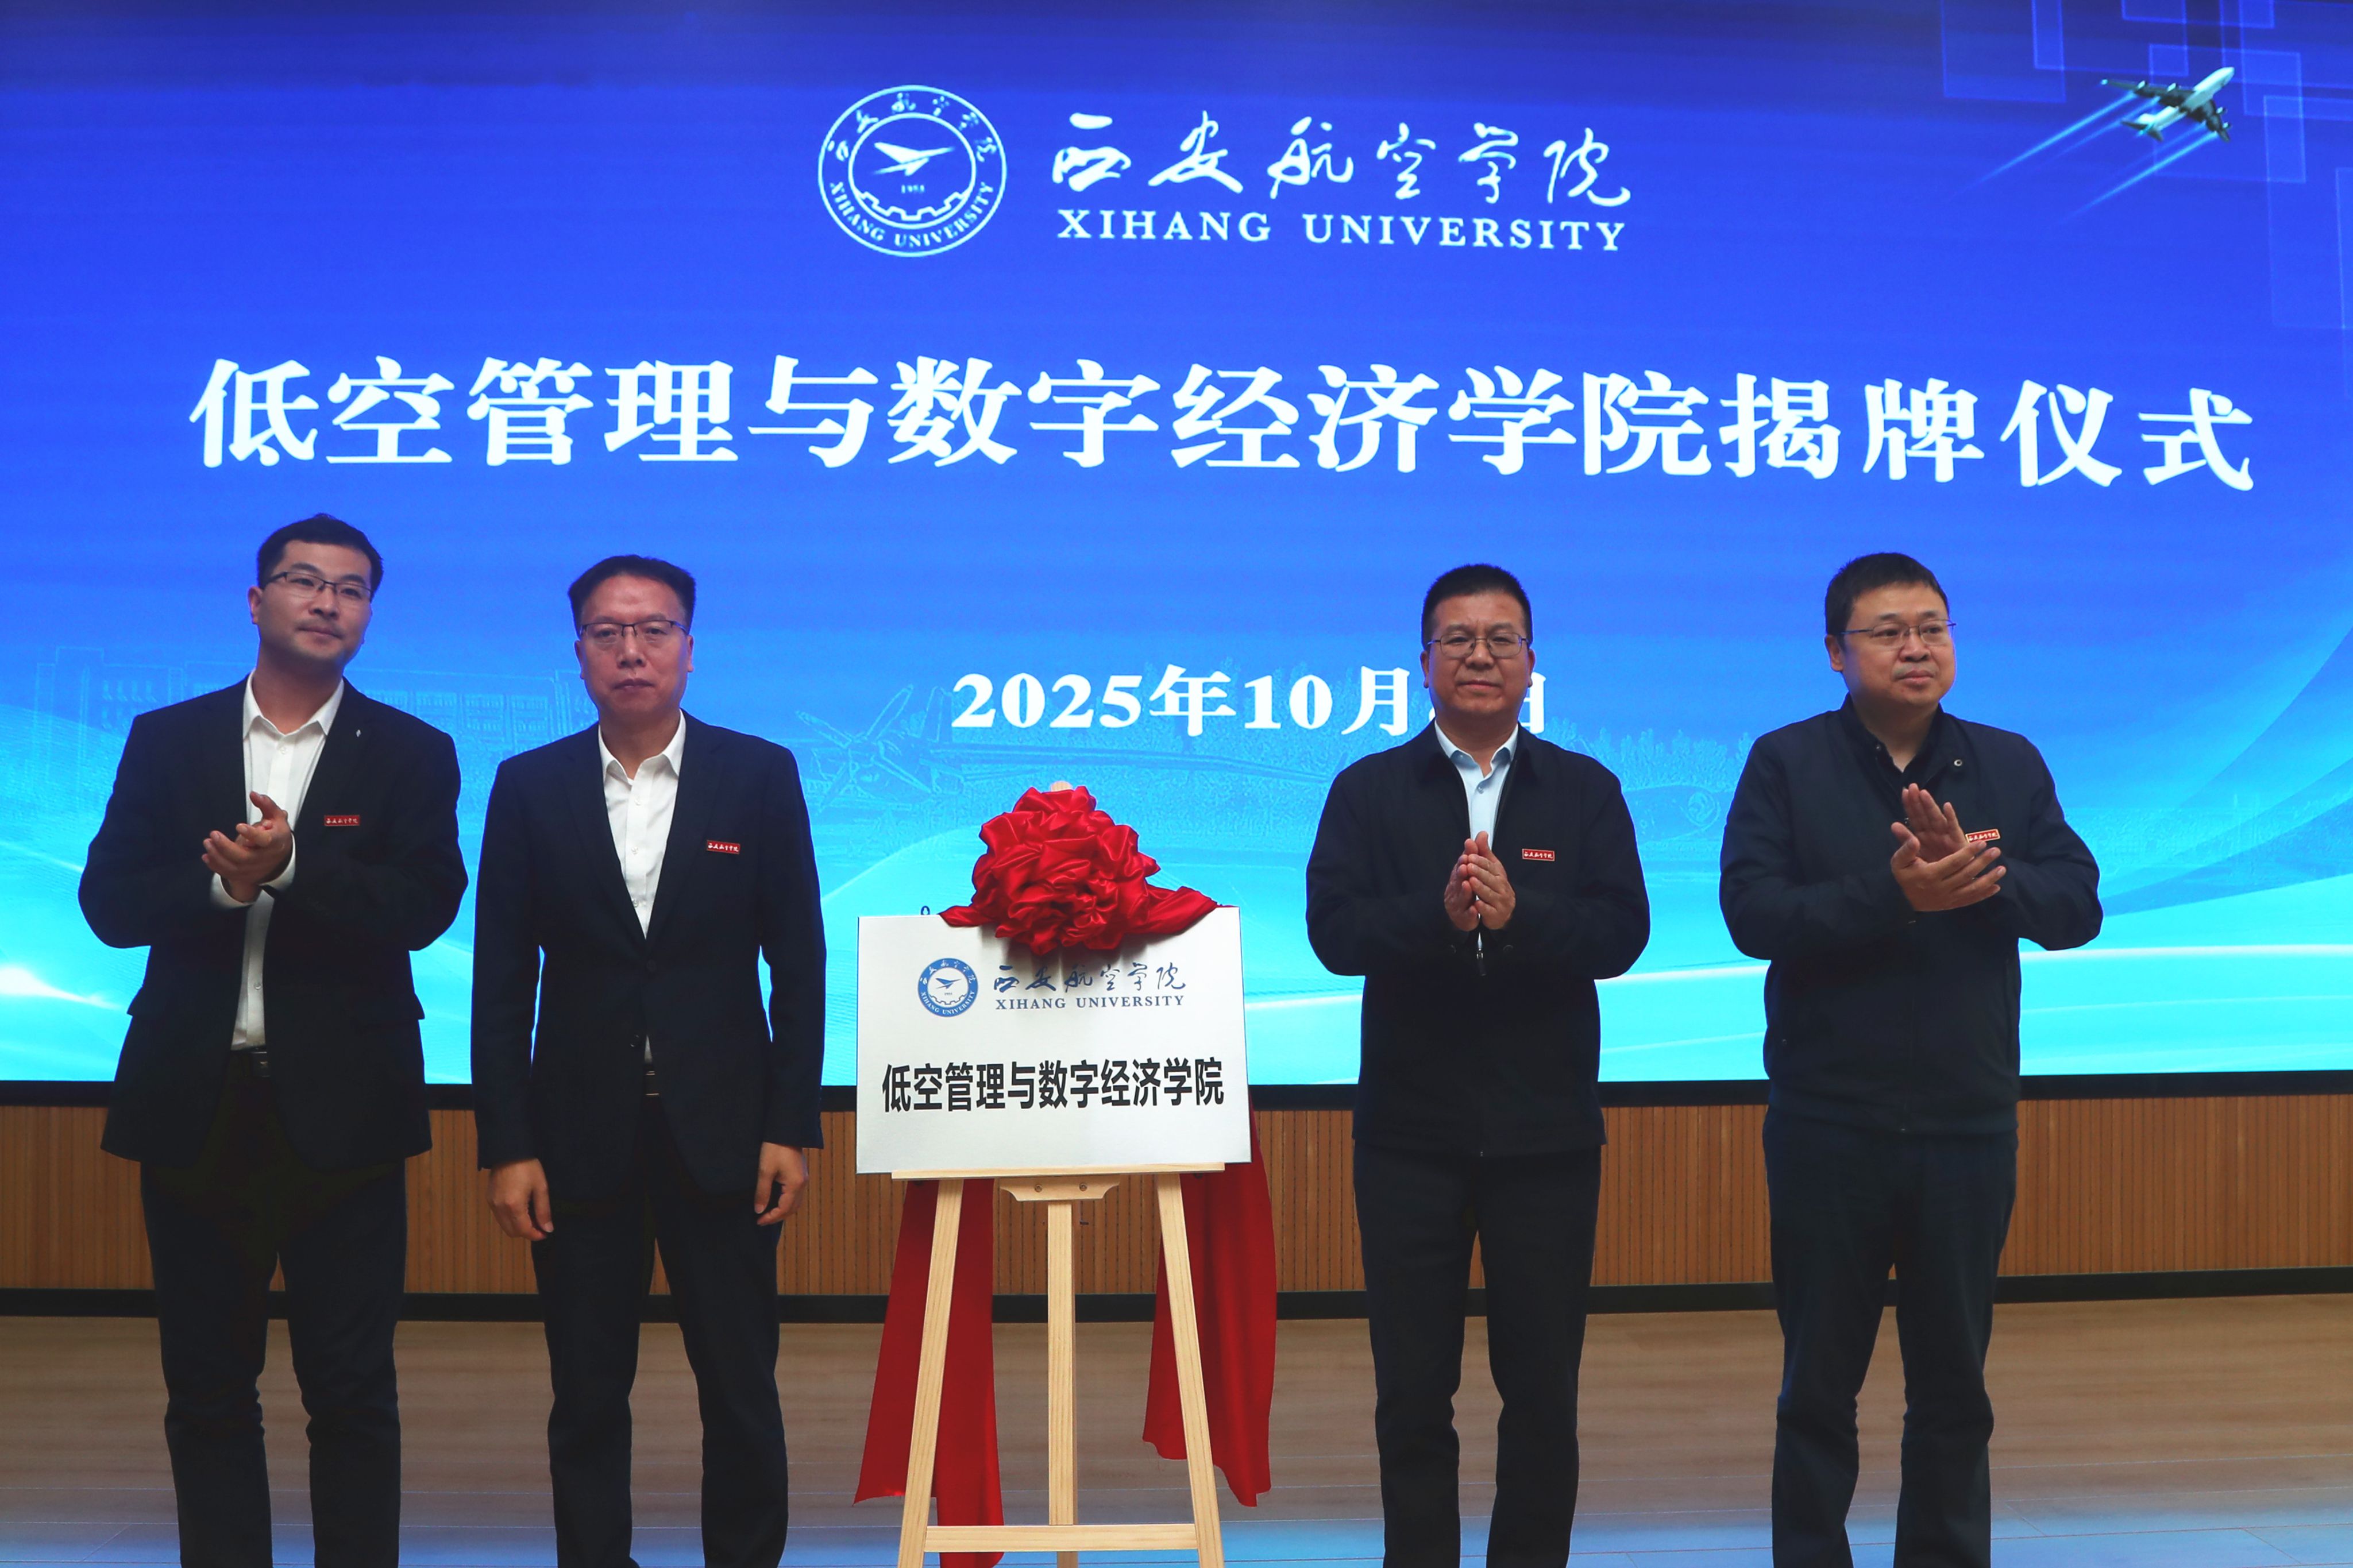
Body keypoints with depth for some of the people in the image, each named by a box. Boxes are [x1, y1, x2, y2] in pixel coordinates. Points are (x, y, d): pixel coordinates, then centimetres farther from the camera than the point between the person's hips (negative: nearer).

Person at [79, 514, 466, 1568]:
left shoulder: (412, 754, 3)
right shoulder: (167, 741, 8)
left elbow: (424, 908, -10)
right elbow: (109, 901, 0)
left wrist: (291, 868, -22)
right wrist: (221, 884, -17)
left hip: (340, 1106, -2)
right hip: (195, 1103, 2)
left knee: (352, 1390, 3)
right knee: (206, 1388, 11)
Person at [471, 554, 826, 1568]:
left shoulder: (760, 775, 0)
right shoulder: (530, 787, 3)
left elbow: (798, 964, 0)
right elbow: (501, 980, 2)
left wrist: (791, 1126, -4)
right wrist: (506, 1146, -3)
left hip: (722, 1130, -1)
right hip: (579, 1132, 1)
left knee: (741, 1389, 5)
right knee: (587, 1396, 9)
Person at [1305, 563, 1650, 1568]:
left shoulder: (1585, 791, 6)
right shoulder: (1369, 790, 5)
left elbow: (1622, 932, -7)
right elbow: (1334, 930, -8)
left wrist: (1517, 911, -23)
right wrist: (1441, 913, -24)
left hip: (1547, 1132, 0)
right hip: (1411, 1132, 0)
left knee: (1543, 1388, 9)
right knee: (1412, 1388, 8)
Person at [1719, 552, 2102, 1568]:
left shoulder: (2009, 765, 6)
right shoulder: (1786, 763, -2)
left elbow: (2077, 907, -4)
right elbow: (1753, 912, -15)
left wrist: (1980, 877, -22)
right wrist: (1893, 895, -26)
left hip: (1970, 1122, 2)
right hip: (1830, 1127, -2)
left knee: (1954, 1385, 13)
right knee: (1820, 1382, 9)